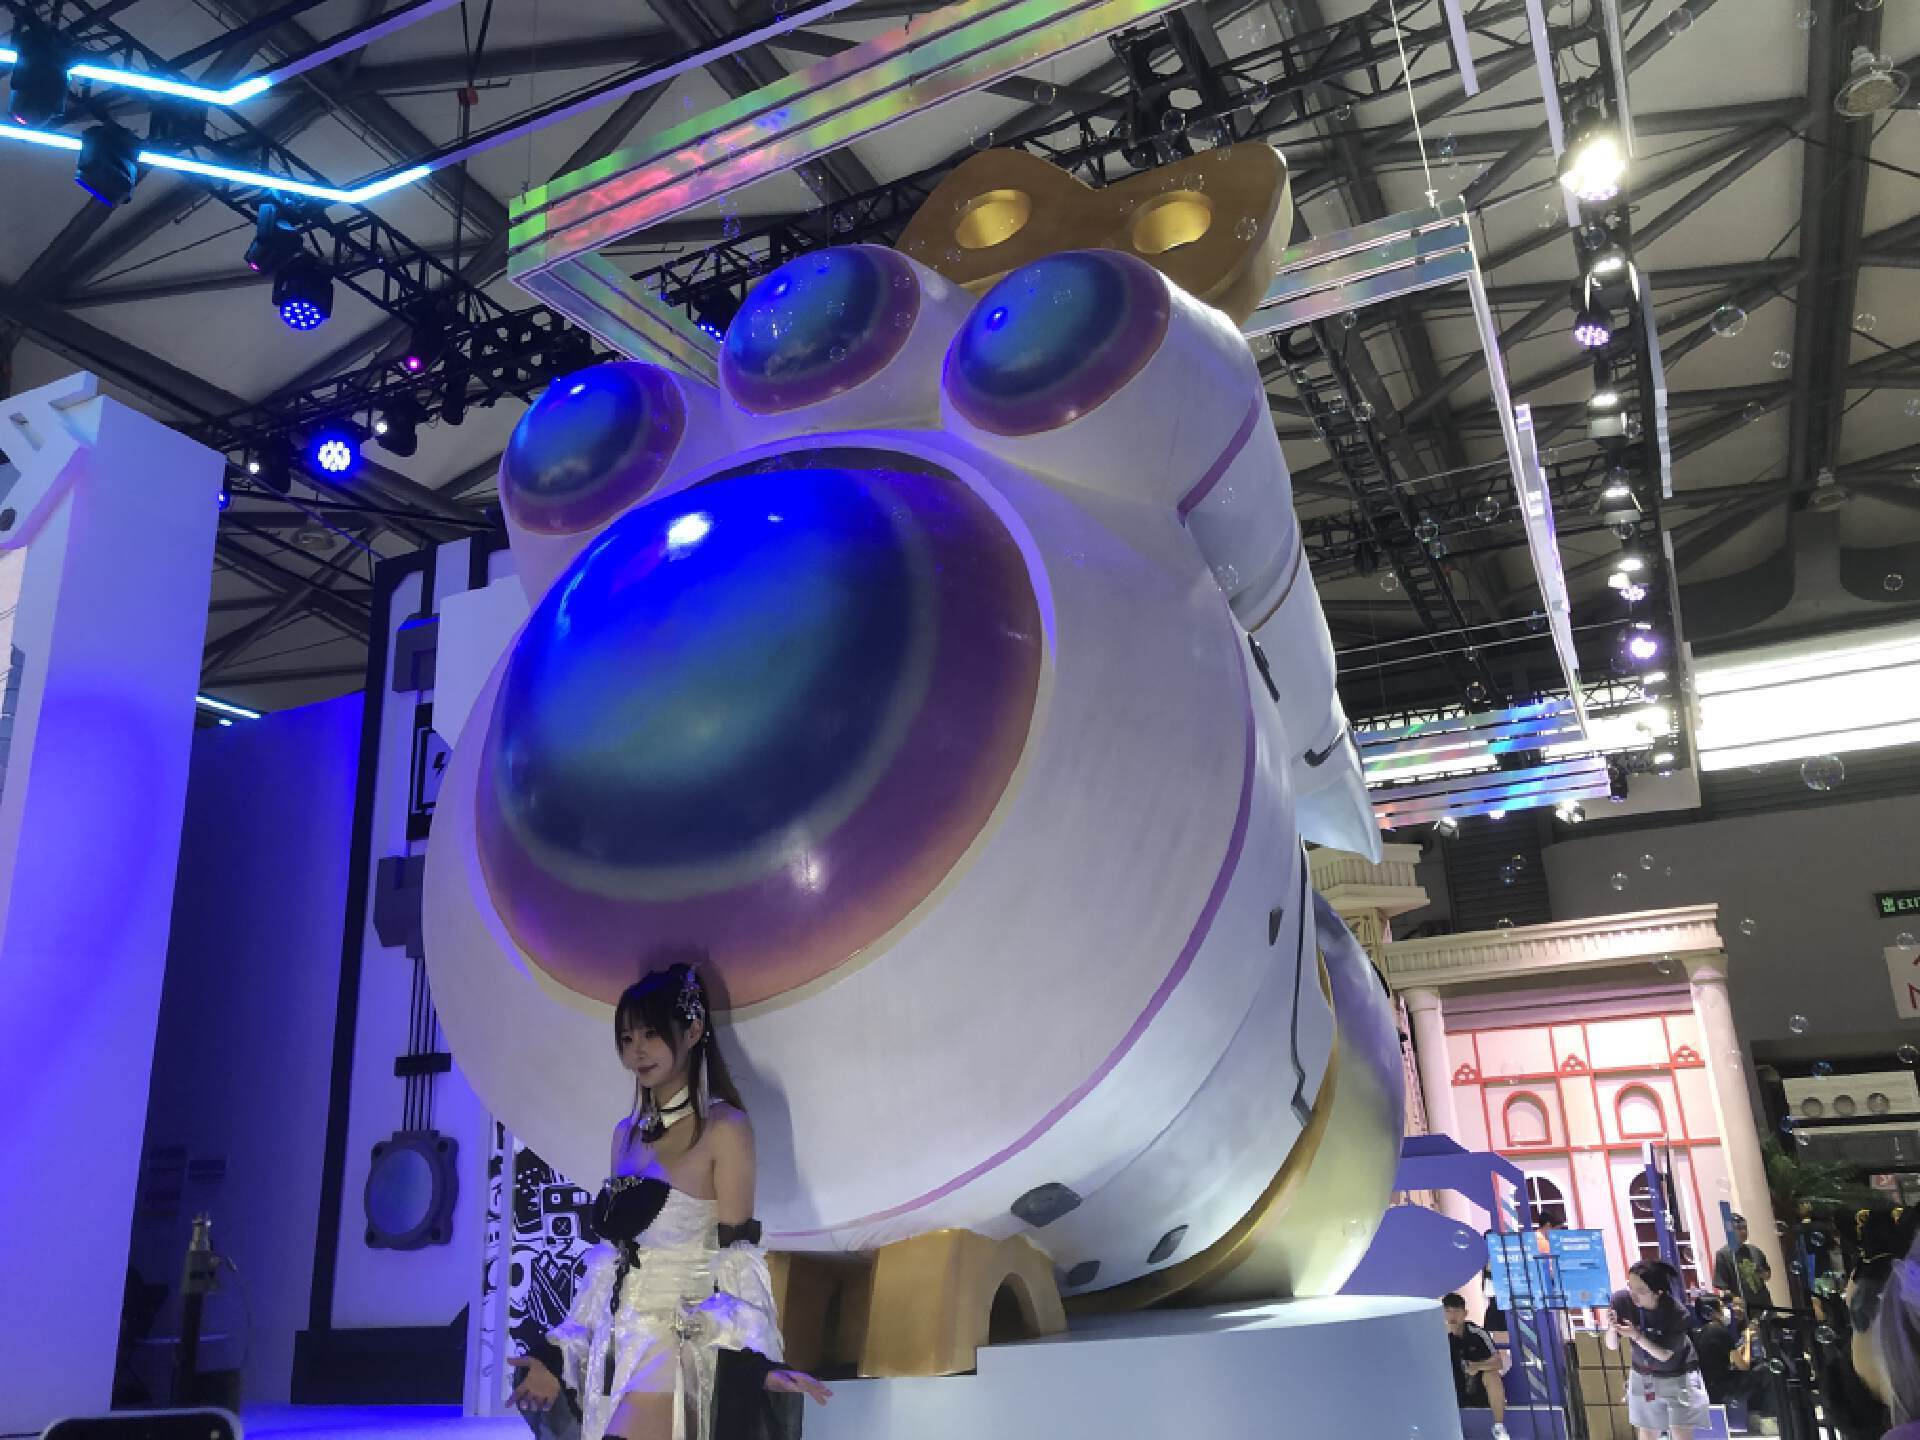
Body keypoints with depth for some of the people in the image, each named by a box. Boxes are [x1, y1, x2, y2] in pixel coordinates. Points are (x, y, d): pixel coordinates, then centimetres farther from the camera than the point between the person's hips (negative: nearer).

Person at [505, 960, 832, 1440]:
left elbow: (734, 1258, -11)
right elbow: (612, 1252, 15)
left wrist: (755, 1360, -22)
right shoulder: (626, 1133, 11)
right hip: (617, 1346, 6)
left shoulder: (725, 1127, -8)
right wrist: (560, 1355, 14)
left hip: (680, 1344, -6)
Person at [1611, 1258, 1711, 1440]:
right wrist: (1613, 1329, -36)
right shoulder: (1622, 1300, -21)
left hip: (1678, 1377, -3)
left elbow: (1663, 1354, -22)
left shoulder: (1675, 1312, -29)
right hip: (1642, 1376, 3)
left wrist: (1636, 1335, -37)